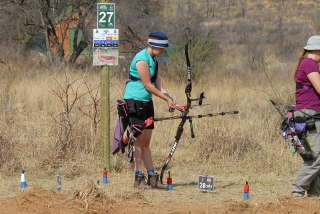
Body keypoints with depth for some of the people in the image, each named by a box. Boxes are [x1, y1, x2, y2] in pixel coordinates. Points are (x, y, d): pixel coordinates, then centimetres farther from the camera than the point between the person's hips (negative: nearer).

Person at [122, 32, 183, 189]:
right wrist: (167, 99, -12)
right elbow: (148, 86, -18)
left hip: (146, 102, 9)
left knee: (146, 141, 10)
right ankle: (138, 178, 0)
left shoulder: (153, 59, 12)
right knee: (139, 141, -5)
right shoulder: (142, 60, -18)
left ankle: (152, 176, 12)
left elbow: (158, 84, 8)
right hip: (135, 101, -9)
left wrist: (167, 99, -7)